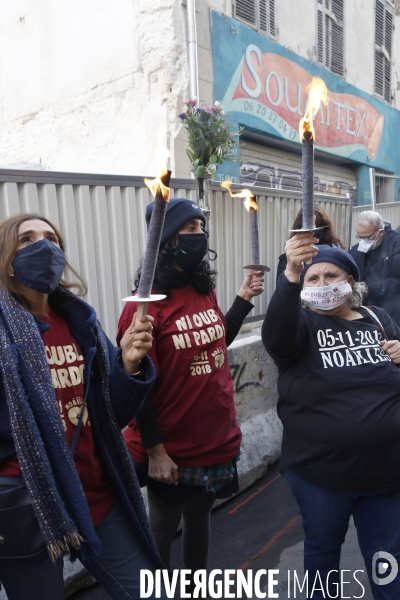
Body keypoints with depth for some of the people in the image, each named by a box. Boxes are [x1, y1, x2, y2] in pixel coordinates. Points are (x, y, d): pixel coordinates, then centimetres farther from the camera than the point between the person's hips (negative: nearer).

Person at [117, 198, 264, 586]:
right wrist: (154, 451, -14)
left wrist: (243, 300, 4)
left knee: (200, 521, 26)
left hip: (217, 440, 6)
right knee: (163, 531, 18)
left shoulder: (205, 292, 0)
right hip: (171, 451, -6)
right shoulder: (146, 304, -20)